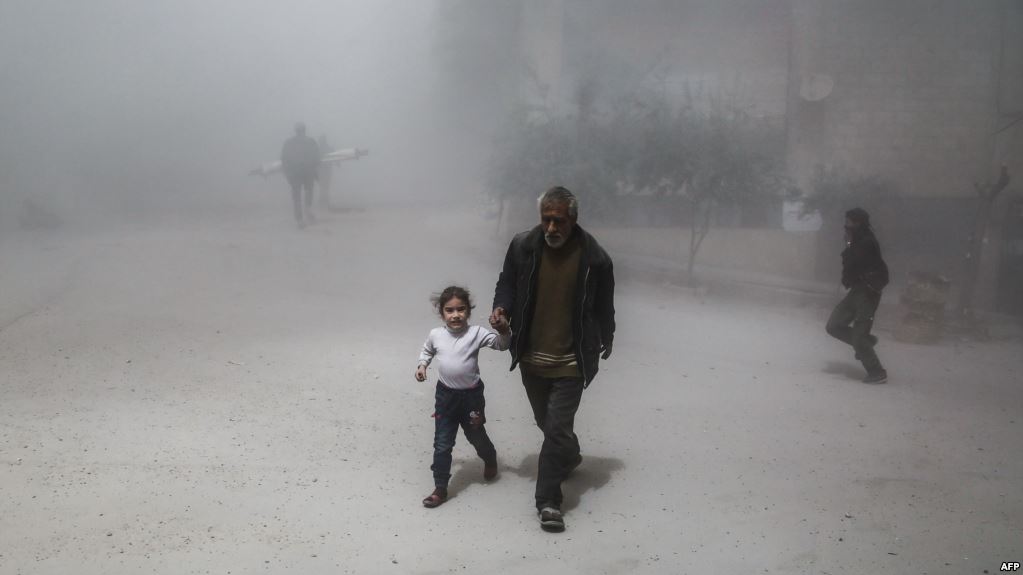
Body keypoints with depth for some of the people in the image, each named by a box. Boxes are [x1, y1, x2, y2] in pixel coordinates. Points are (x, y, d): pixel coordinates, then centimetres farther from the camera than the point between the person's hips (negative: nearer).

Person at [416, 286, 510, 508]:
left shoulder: (476, 333, -13)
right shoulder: (435, 335, -5)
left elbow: (502, 344, -22)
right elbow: (427, 351, 17)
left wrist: (504, 331, -41)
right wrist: (422, 366, 1)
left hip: (471, 396, -1)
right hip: (445, 396, 1)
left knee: (477, 437, 20)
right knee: (442, 445, 1)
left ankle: (490, 459, 52)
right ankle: (440, 488, 10)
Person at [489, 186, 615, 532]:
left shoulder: (594, 258, -14)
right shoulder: (522, 246, -9)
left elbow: (604, 305, 1)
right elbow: (507, 282, 8)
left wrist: (606, 341, 15)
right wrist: (502, 308, -13)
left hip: (570, 363, -4)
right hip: (531, 358, 4)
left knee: (558, 428, -8)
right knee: (547, 422, 21)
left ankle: (548, 501, 2)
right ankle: (570, 456, 51)